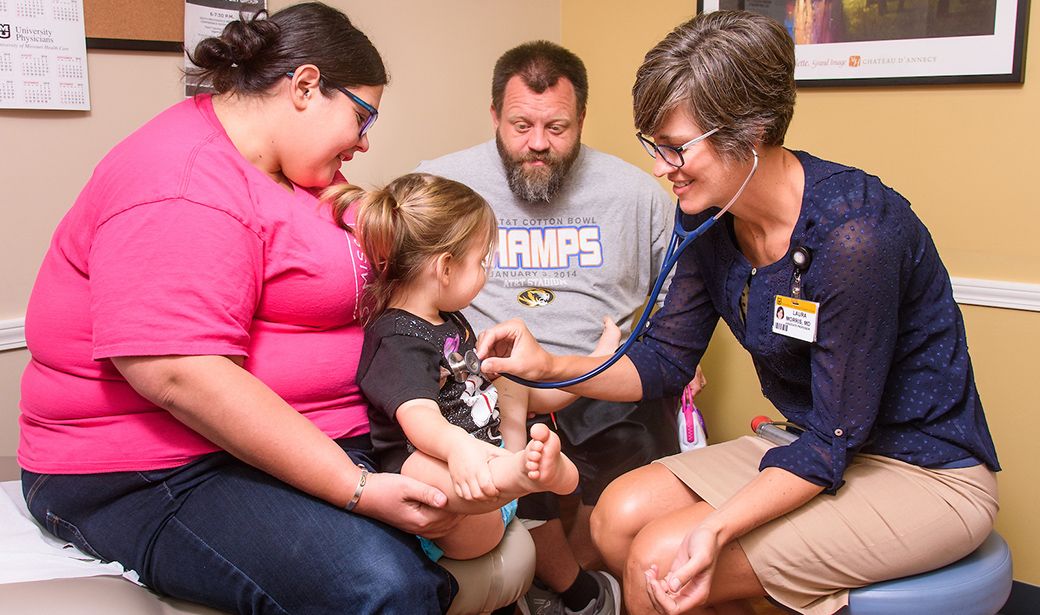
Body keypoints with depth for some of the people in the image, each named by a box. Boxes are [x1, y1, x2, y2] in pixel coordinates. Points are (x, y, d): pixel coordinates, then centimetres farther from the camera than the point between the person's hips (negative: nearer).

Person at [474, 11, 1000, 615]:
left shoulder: (852, 232, -28)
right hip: (816, 444, 7)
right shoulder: (711, 219, -4)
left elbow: (833, 441, -23)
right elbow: (667, 359, 4)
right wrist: (549, 366, -11)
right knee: (620, 514, -4)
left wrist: (716, 528, -33)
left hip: (927, 474, -7)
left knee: (659, 562, -18)